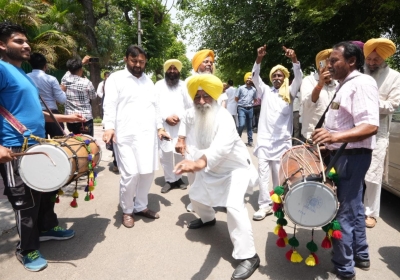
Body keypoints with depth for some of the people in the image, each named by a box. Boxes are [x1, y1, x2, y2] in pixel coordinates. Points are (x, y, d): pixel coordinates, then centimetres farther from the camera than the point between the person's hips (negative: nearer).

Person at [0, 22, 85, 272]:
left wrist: (65, 118, 21)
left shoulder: (24, 75, 18)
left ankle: (48, 228, 41)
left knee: (45, 191, 20)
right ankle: (27, 250, 22)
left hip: (38, 146, 9)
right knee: (26, 202, 3)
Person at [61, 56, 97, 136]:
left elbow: (71, 70, 24)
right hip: (85, 119, -5)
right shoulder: (86, 83, -13)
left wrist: (82, 62, 35)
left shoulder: (65, 79, 0)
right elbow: (93, 96, 7)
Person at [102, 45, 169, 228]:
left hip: (148, 134, 6)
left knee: (148, 172, 7)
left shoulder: (148, 81, 20)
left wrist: (159, 127, 15)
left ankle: (141, 206, 26)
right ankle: (127, 210, 15)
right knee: (130, 174, -7)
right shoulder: (116, 78, 3)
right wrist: (109, 127, -21)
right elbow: (110, 104, -7)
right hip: (126, 135, -5)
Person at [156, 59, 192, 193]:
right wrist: (166, 117, -8)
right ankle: (169, 180, 5)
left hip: (180, 124, 1)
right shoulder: (159, 84, 11)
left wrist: (179, 116, -7)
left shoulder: (183, 85, 13)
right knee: (165, 153, -6)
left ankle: (178, 178, 12)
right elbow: (155, 104, 4)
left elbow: (189, 105, 7)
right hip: (163, 124, 0)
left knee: (180, 152, -3)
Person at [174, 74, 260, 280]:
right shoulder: (194, 116, -9)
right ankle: (208, 218, 50)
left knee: (234, 206, -25)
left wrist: (200, 162, -70)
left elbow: (222, 145, -54)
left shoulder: (224, 117, -33)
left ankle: (248, 256, -10)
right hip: (212, 168, 8)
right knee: (195, 195, 17)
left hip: (236, 168, -7)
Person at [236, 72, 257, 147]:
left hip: (250, 109, 4)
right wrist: (241, 103, 6)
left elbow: (255, 99, 17)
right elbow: (236, 98, 3)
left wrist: (250, 103, 6)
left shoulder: (254, 89, 5)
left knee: (250, 126, 9)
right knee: (242, 124, -15)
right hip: (242, 108, -3)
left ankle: (250, 141, 16)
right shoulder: (241, 88, -3)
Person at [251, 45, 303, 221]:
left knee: (279, 172, 4)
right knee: (263, 171, -5)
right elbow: (255, 76, -1)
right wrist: (259, 59, -18)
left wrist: (294, 59, -23)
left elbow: (299, 77, -5)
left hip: (282, 139, 0)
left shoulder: (289, 93, 10)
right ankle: (265, 204, 0)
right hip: (264, 137, 1)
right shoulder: (265, 91, 12)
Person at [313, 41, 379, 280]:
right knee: (353, 207, 19)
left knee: (344, 211, -4)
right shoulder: (345, 85, 16)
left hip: (353, 155, -10)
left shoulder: (362, 83, -16)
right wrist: (328, 140, 21)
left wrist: (336, 136, -40)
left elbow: (370, 126, -28)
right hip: (343, 154, 10)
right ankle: (360, 255, 35)